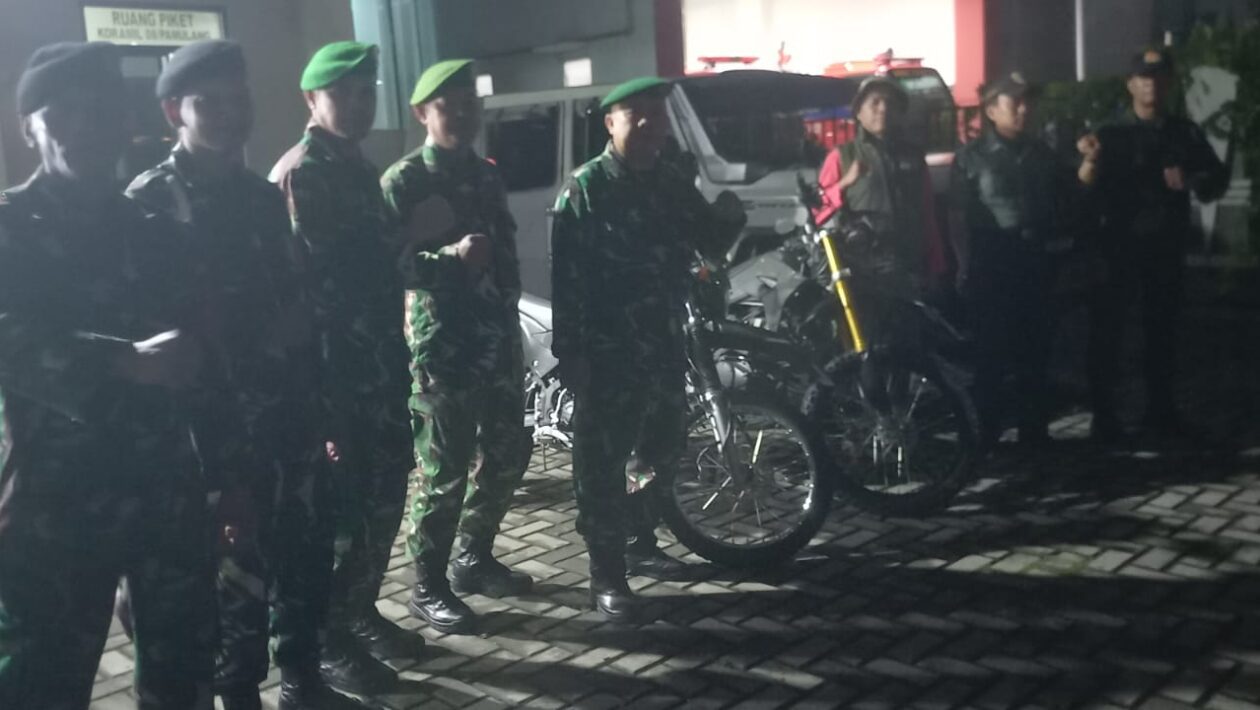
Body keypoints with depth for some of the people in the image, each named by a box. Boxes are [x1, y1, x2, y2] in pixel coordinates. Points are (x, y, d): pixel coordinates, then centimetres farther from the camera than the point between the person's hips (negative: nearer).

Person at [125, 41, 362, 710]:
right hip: (219, 424, -6)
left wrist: (314, 397, 14)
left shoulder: (263, 194, 14)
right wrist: (200, 442, -15)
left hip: (292, 411, 6)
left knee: (308, 549, 14)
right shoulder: (151, 201, -7)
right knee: (242, 567, 2)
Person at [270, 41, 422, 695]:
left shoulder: (360, 169, 16)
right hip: (335, 375, -8)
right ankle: (328, 641, 16)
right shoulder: (299, 174, -11)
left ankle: (360, 613, 31)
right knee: (345, 511, 0)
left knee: (383, 498, 15)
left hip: (380, 370, 9)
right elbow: (297, 286, -18)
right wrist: (319, 393, -21)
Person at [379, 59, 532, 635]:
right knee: (445, 473, -3)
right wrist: (452, 257, -27)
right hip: (441, 346, -7)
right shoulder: (403, 182, -6)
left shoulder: (487, 176, 15)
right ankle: (428, 588, 11)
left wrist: (511, 323, 16)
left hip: (497, 338, 7)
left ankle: (474, 560, 31)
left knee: (507, 453, 13)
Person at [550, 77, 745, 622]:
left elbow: (707, 242, 19)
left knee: (663, 454, 19)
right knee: (603, 467, -1)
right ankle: (607, 577, 8)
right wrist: (569, 352, -19)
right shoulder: (585, 188, -9)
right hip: (606, 351, -6)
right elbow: (566, 275, -14)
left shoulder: (674, 184, 10)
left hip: (664, 345, 6)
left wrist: (727, 219, -5)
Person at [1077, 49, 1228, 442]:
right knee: (1107, 330, -3)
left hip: (1167, 246, 3)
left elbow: (1219, 180, 7)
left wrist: (1191, 180, -13)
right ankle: (1104, 414, 4)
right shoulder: (1111, 135, -1)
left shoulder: (1185, 133, 8)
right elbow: (1090, 190, -14)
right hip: (1121, 244, -3)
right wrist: (1090, 161, -35)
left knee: (1162, 328, 10)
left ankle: (1161, 409, 21)